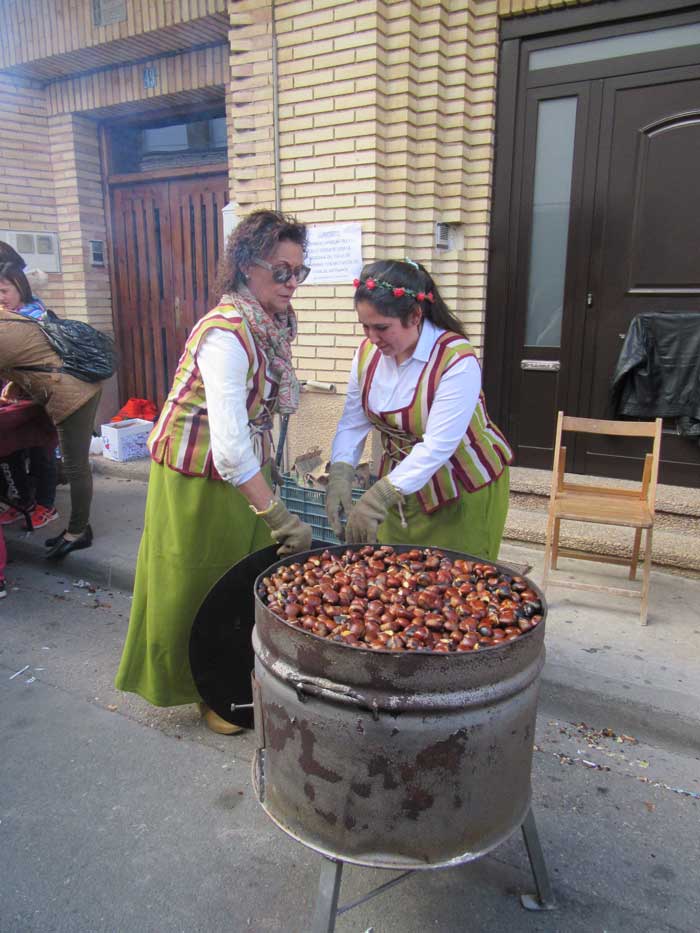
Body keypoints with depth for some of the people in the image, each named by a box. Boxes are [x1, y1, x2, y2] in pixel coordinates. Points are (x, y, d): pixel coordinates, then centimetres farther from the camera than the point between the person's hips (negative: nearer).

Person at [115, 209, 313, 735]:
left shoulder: (271, 322, 0)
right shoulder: (226, 335, -28)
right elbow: (229, 445, -36)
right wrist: (277, 513, -36)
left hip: (245, 469, 8)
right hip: (199, 478, -8)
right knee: (200, 585, 9)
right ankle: (208, 692, 31)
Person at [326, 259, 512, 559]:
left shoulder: (457, 360, -24)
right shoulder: (368, 351, -4)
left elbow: (438, 446, -30)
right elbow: (352, 423, -2)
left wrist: (378, 497, -36)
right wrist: (339, 477, -19)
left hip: (464, 492, -5)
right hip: (402, 482, 5)